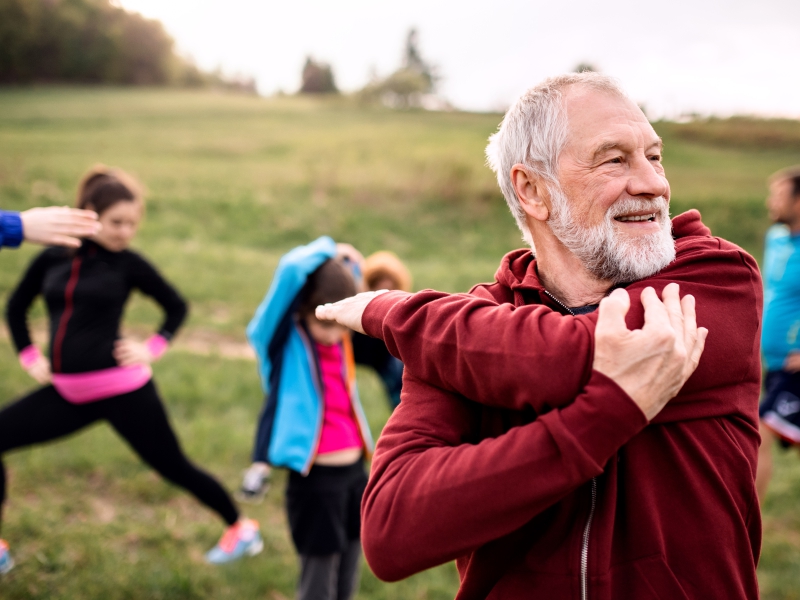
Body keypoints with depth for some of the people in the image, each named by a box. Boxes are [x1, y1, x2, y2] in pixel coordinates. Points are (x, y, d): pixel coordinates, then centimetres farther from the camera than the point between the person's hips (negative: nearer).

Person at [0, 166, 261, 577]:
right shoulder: (52, 258, 4)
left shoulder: (128, 264, -5)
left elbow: (176, 306, 9)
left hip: (121, 390, -4)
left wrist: (153, 348, -2)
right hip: (67, 392, 5)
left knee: (173, 466, 3)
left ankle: (241, 530, 25)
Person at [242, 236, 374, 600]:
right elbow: (292, 270, -25)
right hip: (314, 479, -6)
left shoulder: (343, 341, 4)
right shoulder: (285, 340, -11)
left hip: (355, 473, 6)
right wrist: (328, 252, -8)